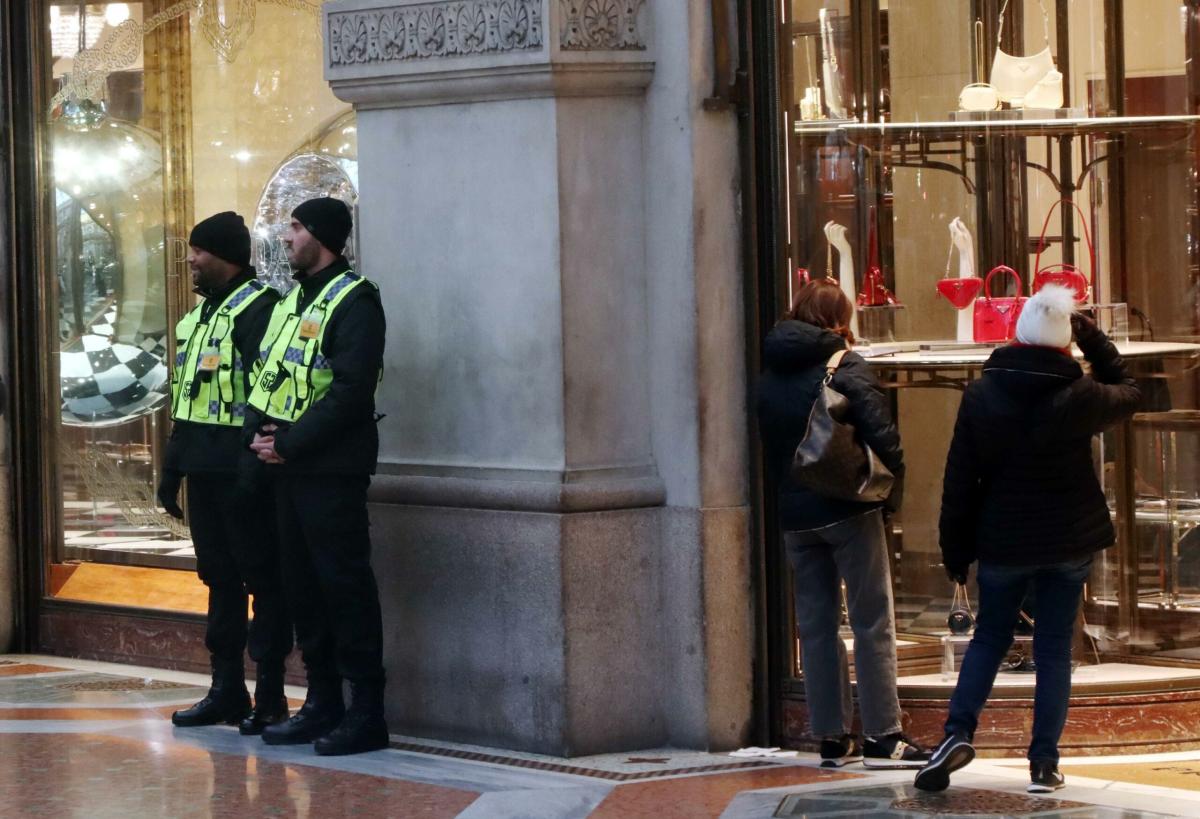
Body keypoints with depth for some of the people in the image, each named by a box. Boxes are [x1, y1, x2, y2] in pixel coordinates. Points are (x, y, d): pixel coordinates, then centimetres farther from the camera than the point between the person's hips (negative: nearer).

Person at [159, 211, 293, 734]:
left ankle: (269, 695, 1)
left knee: (262, 578, -2)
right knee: (219, 576, 13)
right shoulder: (199, 313, 19)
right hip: (204, 469, 9)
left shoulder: (258, 308, -11)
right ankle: (226, 689, 20)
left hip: (240, 470, -9)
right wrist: (172, 468, 20)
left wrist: (252, 468, -24)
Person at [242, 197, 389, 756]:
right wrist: (257, 432, 1)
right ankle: (322, 704, 19)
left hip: (331, 468, -9)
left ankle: (366, 713, -3)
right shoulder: (292, 301, 19)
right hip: (287, 465, 9)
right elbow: (265, 374, 19)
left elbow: (350, 391, -19)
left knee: (344, 584, -7)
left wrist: (289, 443, -18)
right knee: (302, 584, 11)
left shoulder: (354, 301, -10)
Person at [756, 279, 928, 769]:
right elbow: (880, 432, -17)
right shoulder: (843, 366, -9)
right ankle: (882, 737, -3)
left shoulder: (770, 375, 9)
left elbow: (766, 447, 13)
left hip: (793, 515, 5)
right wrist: (893, 488, -5)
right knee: (873, 622, -1)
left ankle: (832, 738, 9)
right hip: (848, 509, -5)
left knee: (816, 625, 8)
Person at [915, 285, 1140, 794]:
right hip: (1070, 541, -1)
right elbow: (1127, 394, 12)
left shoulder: (981, 395, -8)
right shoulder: (1079, 397, -12)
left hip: (1004, 542, 1)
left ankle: (958, 734, -2)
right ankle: (1044, 763, 2)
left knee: (989, 638, 16)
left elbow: (960, 480, -4)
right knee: (1054, 650, 6)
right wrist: (1095, 342, 13)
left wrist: (955, 551, 4)